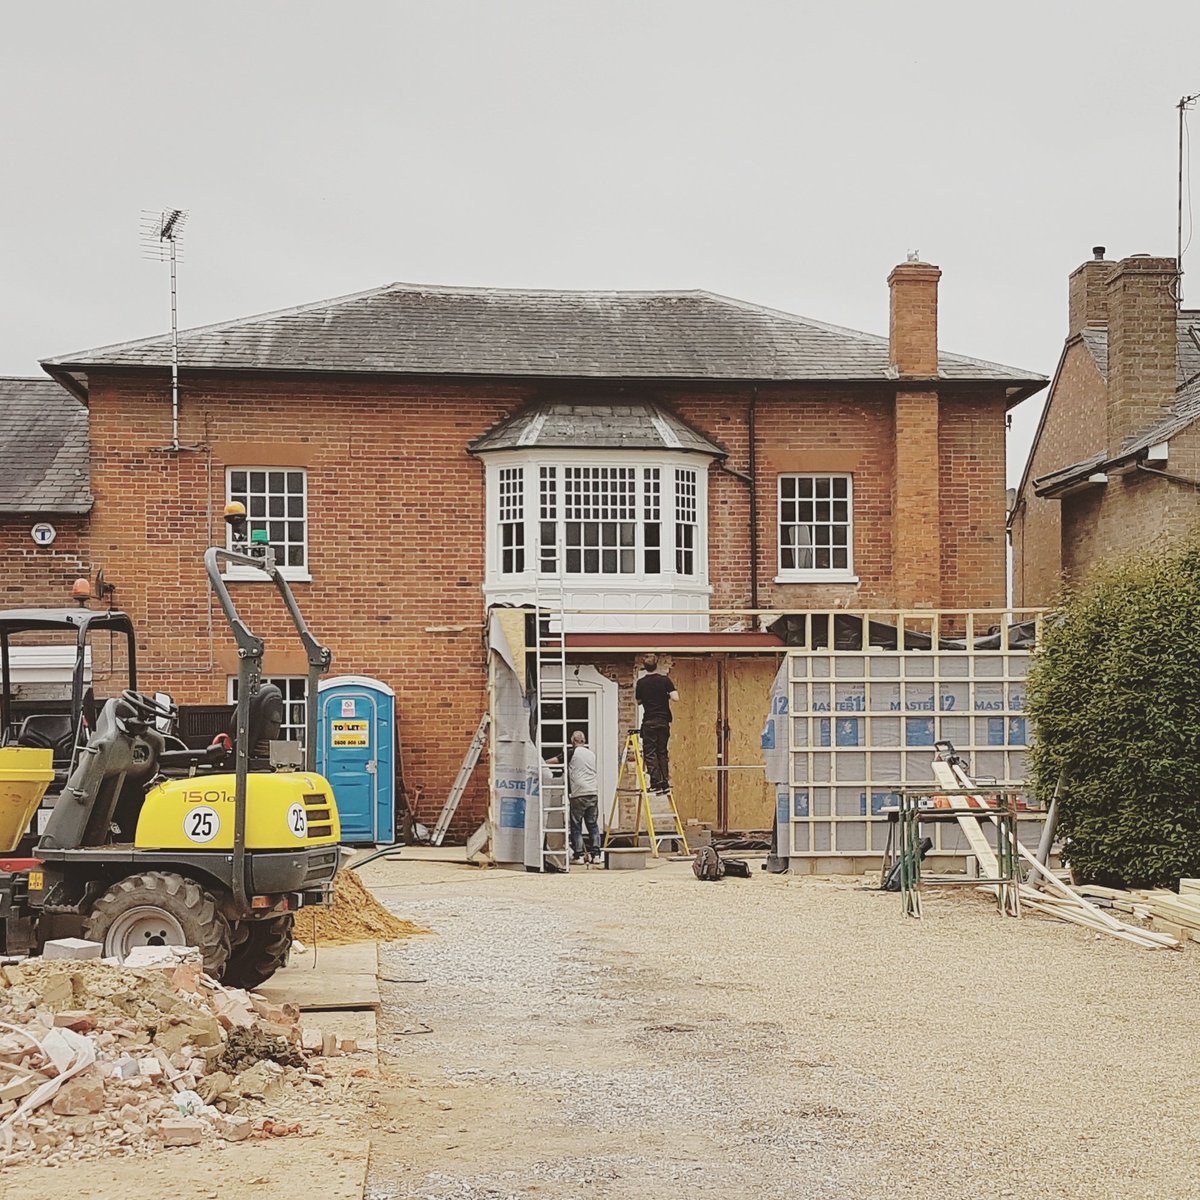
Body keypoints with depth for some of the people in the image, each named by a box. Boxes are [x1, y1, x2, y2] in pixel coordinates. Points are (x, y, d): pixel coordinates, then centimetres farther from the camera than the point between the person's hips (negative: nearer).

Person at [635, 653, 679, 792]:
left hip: (649, 722, -2)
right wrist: (666, 695, 9)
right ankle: (665, 782, 8)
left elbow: (638, 701, 9)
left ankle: (656, 782, -9)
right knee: (662, 752, 12)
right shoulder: (665, 680, -4)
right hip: (663, 721, 2)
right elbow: (675, 697, -11)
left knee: (650, 753, 0)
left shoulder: (641, 683, -2)